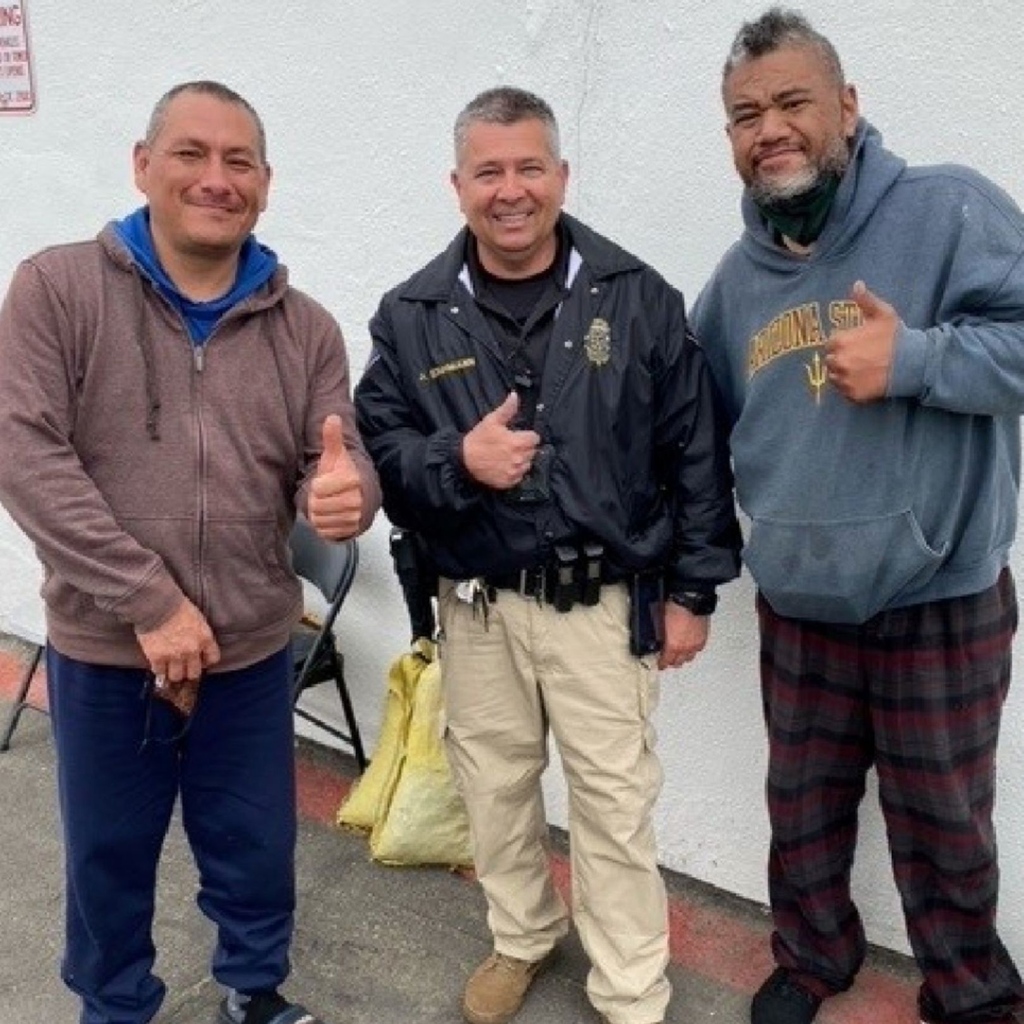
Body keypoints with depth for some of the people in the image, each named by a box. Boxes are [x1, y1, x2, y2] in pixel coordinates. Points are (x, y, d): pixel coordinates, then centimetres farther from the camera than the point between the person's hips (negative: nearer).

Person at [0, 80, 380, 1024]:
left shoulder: (305, 328, 1)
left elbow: (338, 465, -1)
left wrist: (346, 494, -28)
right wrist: (151, 603, -19)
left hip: (253, 653, 2)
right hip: (103, 651, -2)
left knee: (257, 850, 19)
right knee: (109, 857, 18)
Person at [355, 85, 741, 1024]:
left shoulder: (638, 298, -5)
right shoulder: (411, 317, -1)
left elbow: (697, 452, -1)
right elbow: (375, 449, 0)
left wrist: (691, 590, -2)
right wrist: (456, 460, -20)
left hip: (605, 602, -2)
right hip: (475, 604, 3)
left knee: (615, 803, 6)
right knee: (493, 786, 19)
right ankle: (522, 936, 45)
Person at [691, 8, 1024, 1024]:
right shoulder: (737, 278, 4)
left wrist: (914, 359, -30)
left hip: (940, 605, -4)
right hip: (797, 610, 5)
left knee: (941, 826, 14)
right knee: (802, 812, 21)